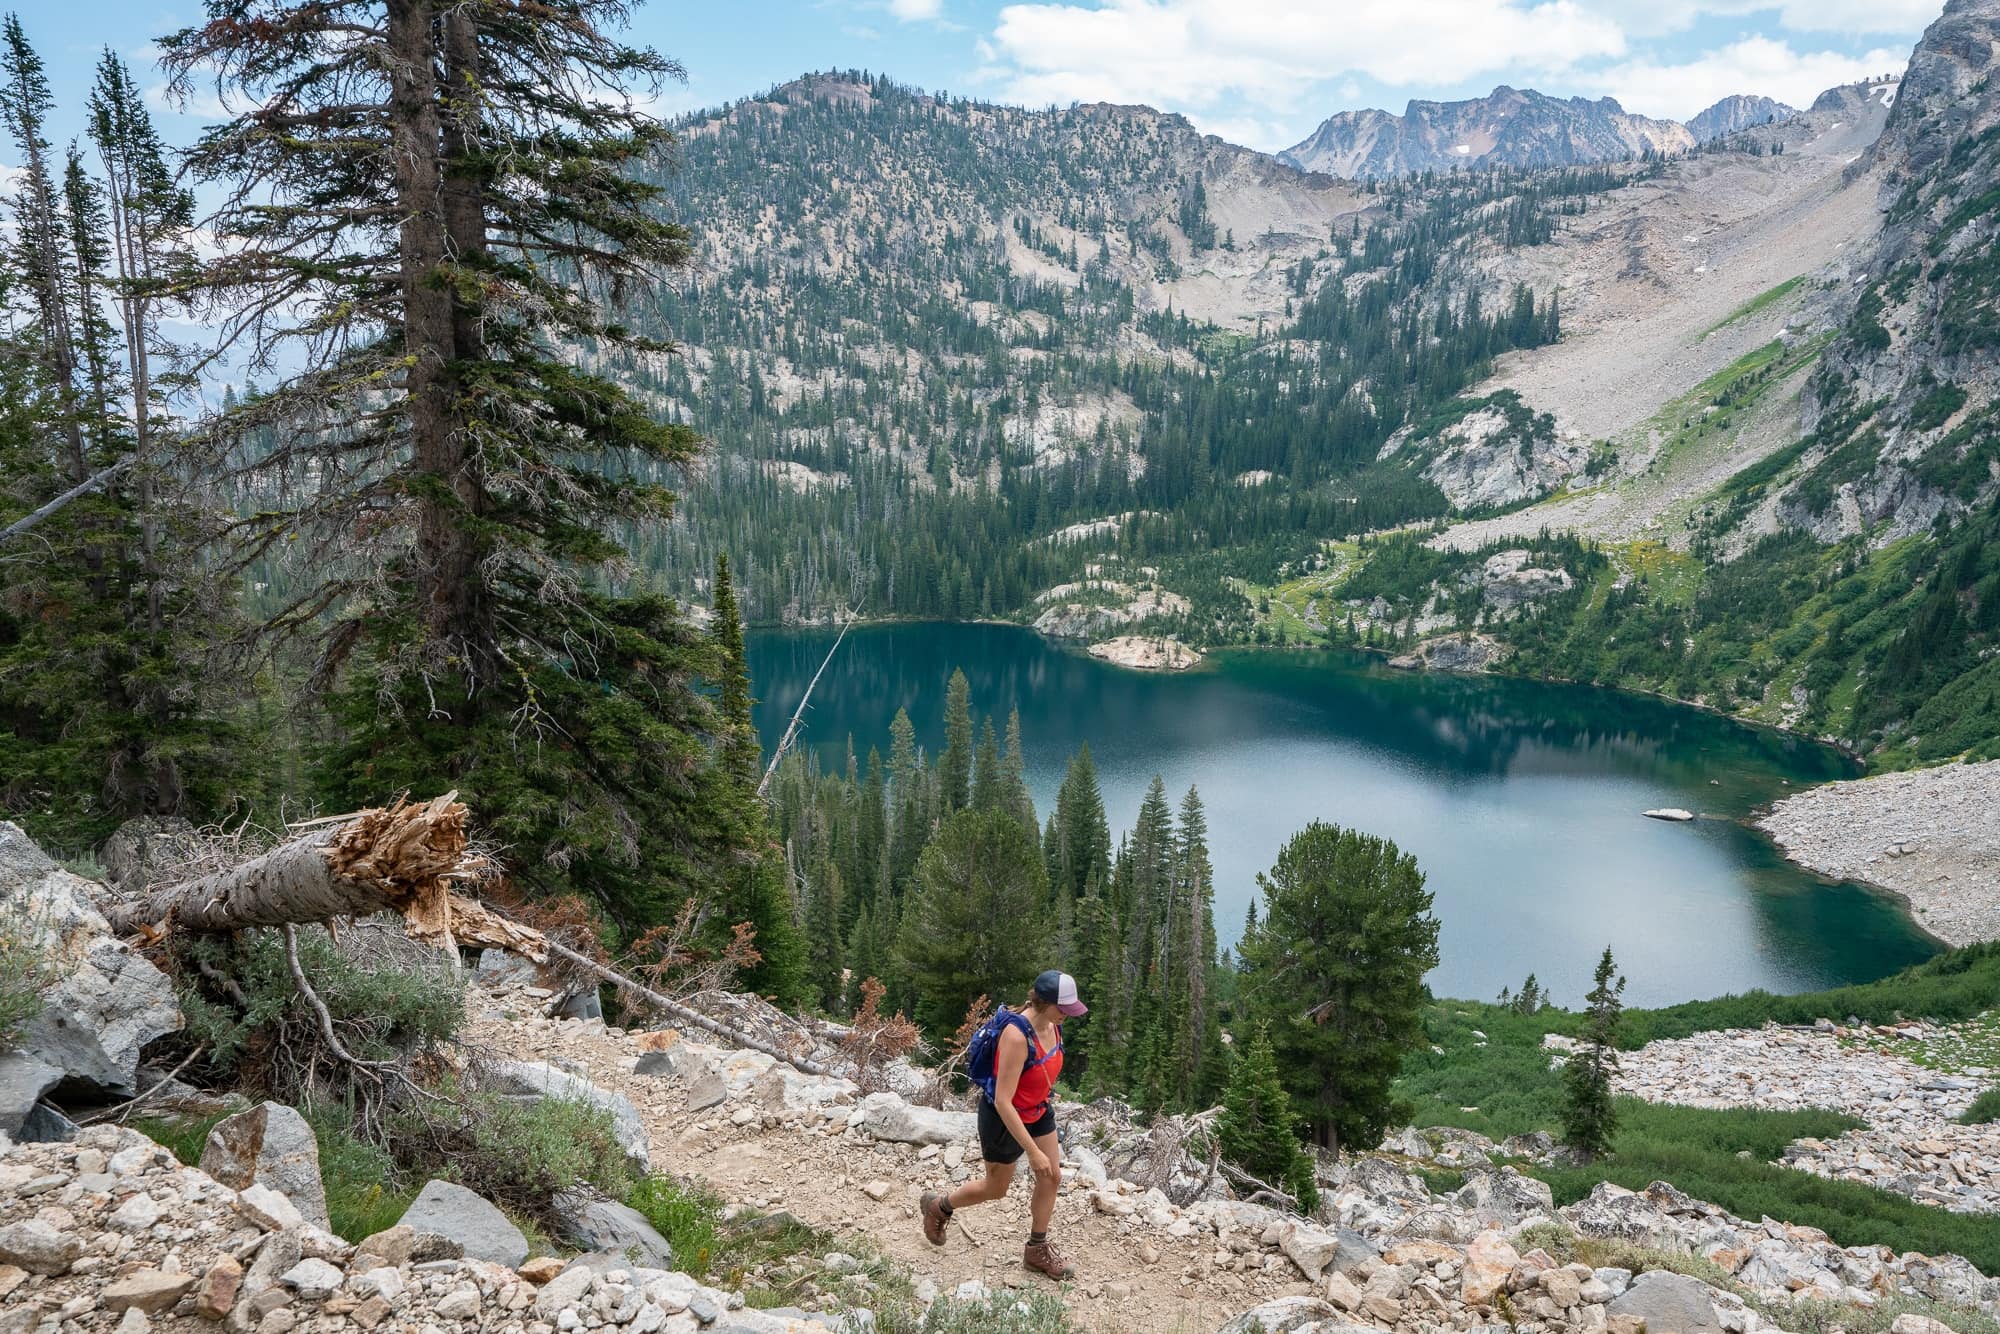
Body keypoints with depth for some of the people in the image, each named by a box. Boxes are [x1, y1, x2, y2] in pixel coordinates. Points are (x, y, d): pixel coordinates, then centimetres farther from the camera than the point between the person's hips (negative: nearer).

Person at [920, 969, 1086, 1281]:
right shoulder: (1017, 1036, -37)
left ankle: (1037, 1250, 27)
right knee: (996, 1188, 13)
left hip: (1038, 1111, 7)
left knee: (1052, 1177, 8)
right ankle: (937, 1206, 39)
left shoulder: (1052, 1024, -13)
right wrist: (1033, 1152, -32)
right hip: (1004, 1117, -7)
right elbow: (1002, 1102, -35)